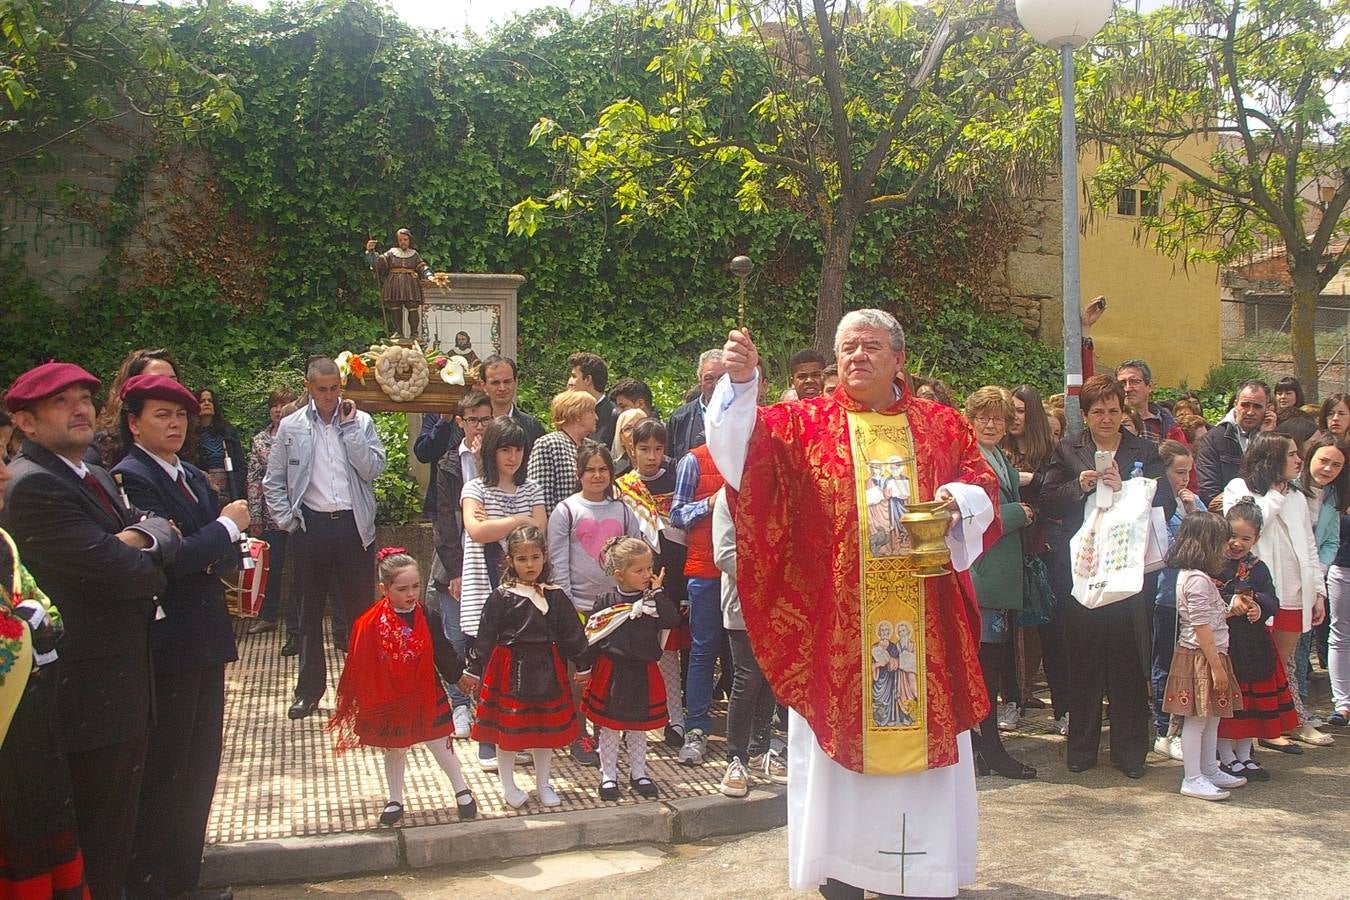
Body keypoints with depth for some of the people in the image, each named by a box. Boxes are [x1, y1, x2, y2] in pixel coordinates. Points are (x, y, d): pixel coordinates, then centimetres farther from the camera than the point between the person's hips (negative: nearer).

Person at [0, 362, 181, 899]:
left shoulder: (96, 477, 13)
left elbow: (165, 535, 7)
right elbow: (119, 575, -26)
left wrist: (142, 537, -16)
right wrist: (146, 558, -4)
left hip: (125, 689, 10)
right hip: (89, 698, -10)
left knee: (117, 837, 21)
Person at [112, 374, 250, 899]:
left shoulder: (194, 478, 14)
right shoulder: (130, 477, -12)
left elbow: (224, 555, 15)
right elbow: (166, 557, -21)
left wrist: (219, 556, -7)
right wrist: (227, 527, -11)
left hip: (204, 639, 8)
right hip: (165, 641, -8)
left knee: (200, 763, 15)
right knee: (163, 771, 0)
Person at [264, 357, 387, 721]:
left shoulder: (361, 421, 4)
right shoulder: (290, 427, 5)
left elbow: (373, 469, -8)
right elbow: (273, 483, 9)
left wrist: (350, 427, -9)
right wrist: (286, 520, -2)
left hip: (354, 526, -1)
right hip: (311, 526, 1)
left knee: (360, 608, 3)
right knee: (310, 611, 9)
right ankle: (309, 689, 20)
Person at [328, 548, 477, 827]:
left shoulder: (429, 618, -11)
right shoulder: (369, 625, -15)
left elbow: (444, 655, -2)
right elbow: (359, 665, -9)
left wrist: (460, 675, -7)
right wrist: (358, 701, -9)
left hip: (427, 698, 0)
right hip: (388, 702, 0)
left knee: (440, 746, 10)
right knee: (393, 751, 16)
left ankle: (462, 792, 27)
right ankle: (395, 801, 32)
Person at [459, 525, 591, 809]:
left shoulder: (555, 597, 2)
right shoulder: (501, 597, -7)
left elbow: (572, 633, 9)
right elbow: (484, 636, -4)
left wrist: (582, 666, 11)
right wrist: (473, 670, -4)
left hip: (546, 668, 3)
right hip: (509, 669, -3)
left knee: (546, 728, 12)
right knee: (507, 729, 5)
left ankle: (543, 784, 29)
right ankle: (508, 786, 23)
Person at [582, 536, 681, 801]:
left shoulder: (654, 600, -1)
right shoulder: (606, 602, -6)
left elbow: (672, 620, -18)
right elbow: (590, 637, -3)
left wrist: (657, 592, -16)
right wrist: (585, 669, -4)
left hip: (643, 673, 2)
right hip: (610, 673, -2)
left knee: (638, 727, 15)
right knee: (609, 727, 9)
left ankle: (638, 773, 30)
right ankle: (608, 776, 23)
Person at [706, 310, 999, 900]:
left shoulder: (942, 424, 11)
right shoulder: (804, 422, 5)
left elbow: (985, 486, 11)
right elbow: (746, 443, -12)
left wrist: (958, 498, -11)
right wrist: (740, 382, -29)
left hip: (921, 622, 2)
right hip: (835, 624, -2)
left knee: (924, 729, 7)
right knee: (838, 734, 3)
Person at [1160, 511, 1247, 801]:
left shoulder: (1194, 575, 13)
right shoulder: (1197, 579, -18)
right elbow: (1202, 627, -21)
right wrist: (1216, 666, -19)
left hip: (1208, 657, 10)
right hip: (1199, 658, -10)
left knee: (1211, 718, 17)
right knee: (1196, 719, -3)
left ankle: (1210, 770, 28)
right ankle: (1193, 779, 4)